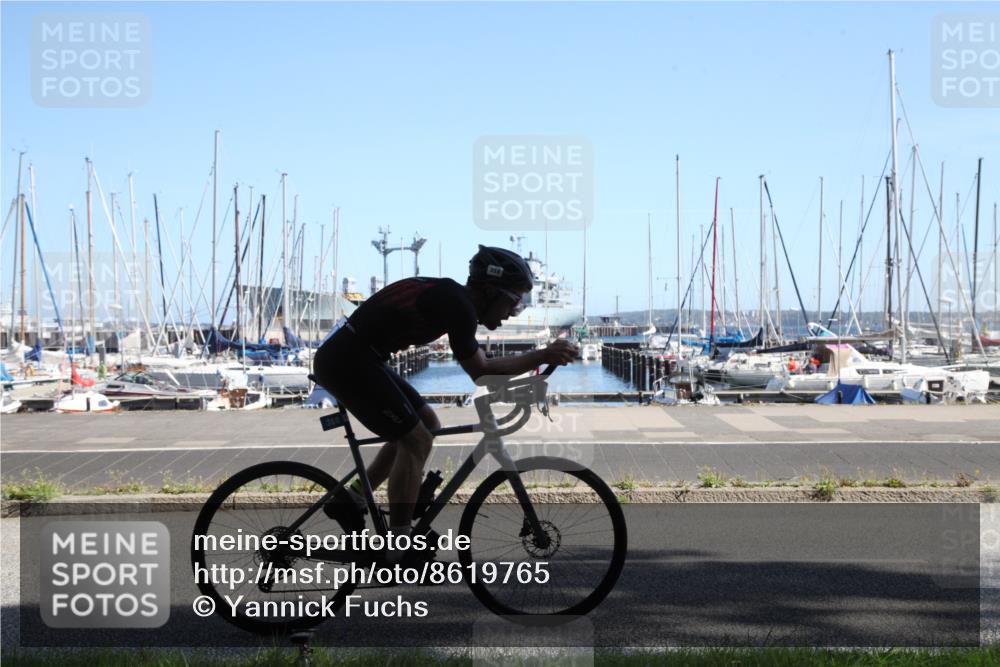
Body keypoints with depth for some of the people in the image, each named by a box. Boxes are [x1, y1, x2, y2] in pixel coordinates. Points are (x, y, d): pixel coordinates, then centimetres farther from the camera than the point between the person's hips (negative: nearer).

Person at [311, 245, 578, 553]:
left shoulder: (451, 297, 12)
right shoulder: (457, 305, -17)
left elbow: (478, 367, 20)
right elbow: (480, 371, -11)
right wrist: (542, 356, -8)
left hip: (354, 357, 10)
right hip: (347, 363, -10)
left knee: (427, 425, 16)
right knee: (416, 440, -7)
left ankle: (350, 502, 22)